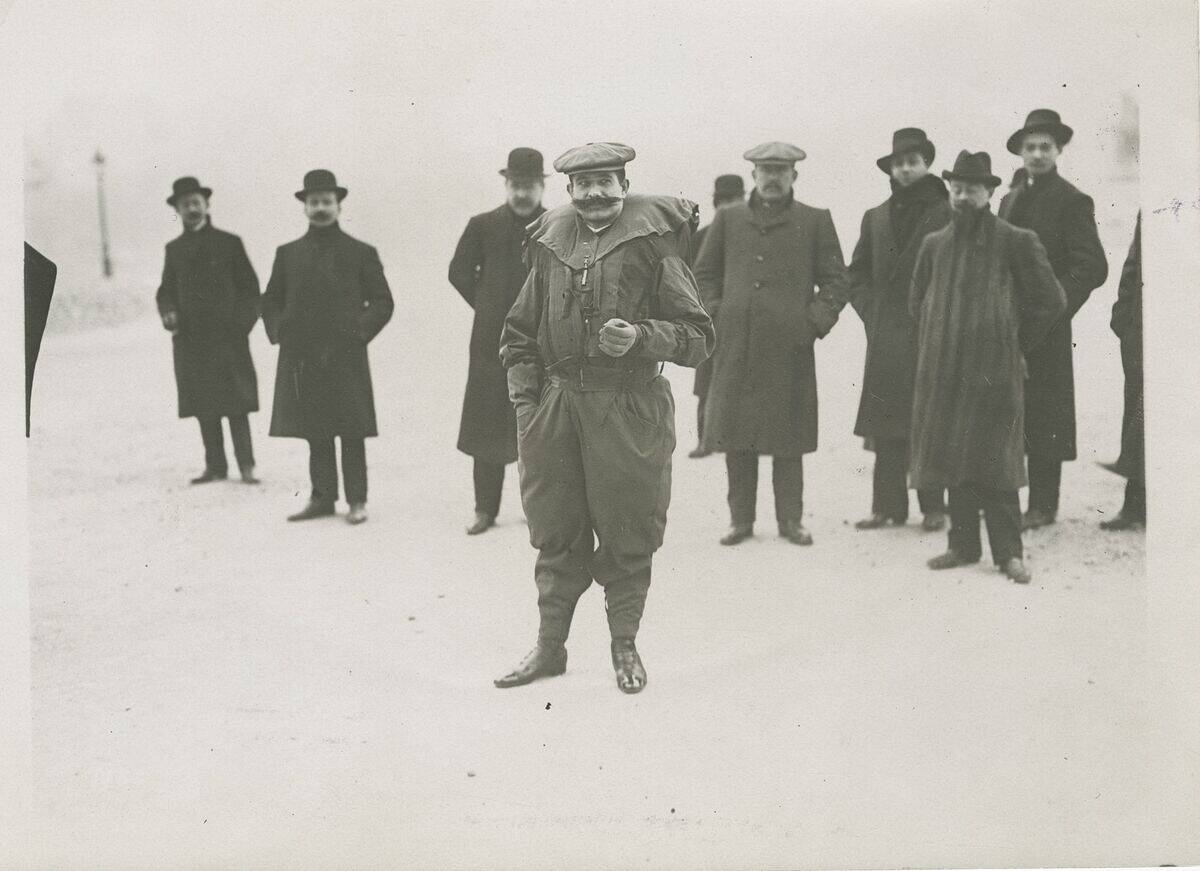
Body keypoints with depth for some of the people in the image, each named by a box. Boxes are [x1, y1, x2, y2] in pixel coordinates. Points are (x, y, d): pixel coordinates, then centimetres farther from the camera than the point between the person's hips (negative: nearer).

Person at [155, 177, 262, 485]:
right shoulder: (174, 249, 12)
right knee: (204, 407, 6)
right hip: (190, 338, 4)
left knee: (235, 405, -6)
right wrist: (167, 312, -3)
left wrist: (242, 323, -7)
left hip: (227, 336, -4)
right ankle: (215, 466, 12)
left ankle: (246, 465, -2)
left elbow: (249, 287, 3)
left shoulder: (229, 243, 2)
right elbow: (166, 289, 17)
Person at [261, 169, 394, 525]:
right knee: (315, 433, 7)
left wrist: (358, 332, -8)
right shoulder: (288, 254, 12)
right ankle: (322, 497, 15)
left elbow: (382, 302, 5)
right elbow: (271, 302, 19)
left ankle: (357, 500, 5)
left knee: (351, 432, -2)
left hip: (346, 359, -3)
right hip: (302, 359, 3)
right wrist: (279, 332, 2)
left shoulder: (361, 253, 4)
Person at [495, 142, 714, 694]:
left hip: (628, 409, -3)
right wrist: (525, 399, 6)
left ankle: (624, 647, 21)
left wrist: (639, 336, -19)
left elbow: (698, 337, -3)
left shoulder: (654, 244, -2)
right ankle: (549, 646, 21)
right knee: (555, 533, 10)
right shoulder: (550, 245, 10)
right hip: (555, 402, 4)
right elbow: (519, 333, 18)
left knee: (627, 534, 4)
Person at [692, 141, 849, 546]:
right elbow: (704, 273, 17)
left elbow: (836, 280, 9)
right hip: (735, 348, 2)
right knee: (736, 436, 3)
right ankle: (741, 519, 12)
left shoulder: (815, 221, 7)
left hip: (790, 348, -1)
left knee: (789, 439, 2)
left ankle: (791, 520, 11)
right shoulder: (728, 219, 12)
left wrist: (816, 322, -3)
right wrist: (715, 315, 4)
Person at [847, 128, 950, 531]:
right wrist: (871, 312, 7)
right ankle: (887, 505, 8)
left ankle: (933, 507, 5)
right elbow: (856, 274, 19)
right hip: (885, 340, 4)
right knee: (886, 427, 3)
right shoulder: (875, 217, 13)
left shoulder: (946, 214, 0)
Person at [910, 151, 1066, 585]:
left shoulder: (1015, 243, -3)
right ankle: (964, 545, 16)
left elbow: (1051, 300, 1)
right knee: (953, 459, 7)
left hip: (994, 371, -4)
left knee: (994, 462, -3)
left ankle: (1008, 552, 5)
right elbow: (916, 301, 23)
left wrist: (1016, 344, 4)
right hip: (944, 372, 4)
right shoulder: (934, 245, 10)